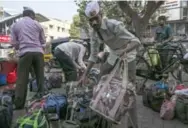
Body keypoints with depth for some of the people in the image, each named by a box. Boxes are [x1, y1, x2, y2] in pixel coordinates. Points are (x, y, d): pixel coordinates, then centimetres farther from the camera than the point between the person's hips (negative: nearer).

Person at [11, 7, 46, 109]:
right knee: (40, 76, 12)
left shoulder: (15, 25, 15)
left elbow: (14, 42, 14)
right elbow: (43, 41, 17)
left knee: (22, 79, 0)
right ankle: (41, 96, 16)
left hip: (25, 53, 0)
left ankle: (19, 103, -2)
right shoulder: (37, 24, 14)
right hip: (38, 52, 1)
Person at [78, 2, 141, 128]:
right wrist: (85, 75, -5)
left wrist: (124, 51, -51)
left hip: (127, 56, -7)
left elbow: (137, 41, -31)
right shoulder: (94, 33, -9)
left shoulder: (114, 25, -29)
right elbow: (93, 56, -2)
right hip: (113, 57, 7)